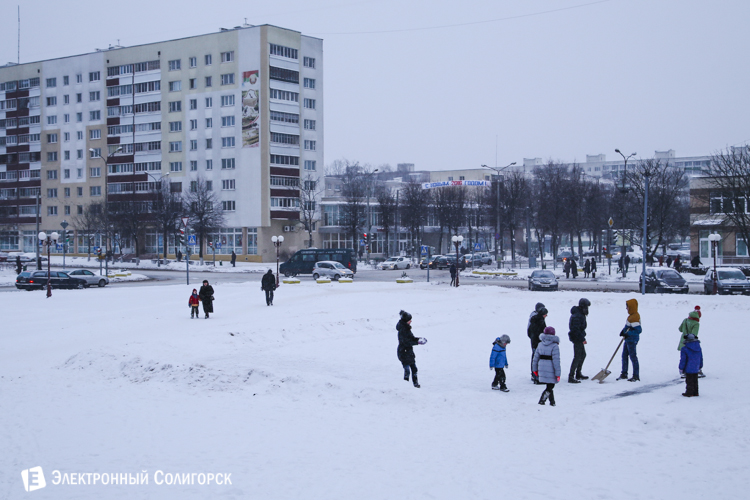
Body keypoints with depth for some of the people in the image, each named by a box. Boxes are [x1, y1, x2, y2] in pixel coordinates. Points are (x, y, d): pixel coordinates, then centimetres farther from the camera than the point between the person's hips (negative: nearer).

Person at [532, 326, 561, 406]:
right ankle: (542, 401, -7)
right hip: (550, 370, -6)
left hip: (542, 368, 6)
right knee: (550, 387, 3)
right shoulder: (554, 346, -13)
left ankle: (552, 401, 26)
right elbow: (556, 361, -16)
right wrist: (558, 373, -12)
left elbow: (536, 357, 9)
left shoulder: (540, 344, 5)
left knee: (550, 386, 19)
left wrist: (535, 369, 19)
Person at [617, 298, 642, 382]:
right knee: (624, 355, 15)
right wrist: (623, 331, 7)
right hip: (628, 339, 11)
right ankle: (624, 374, 24)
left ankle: (636, 376, 3)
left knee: (633, 356, -4)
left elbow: (638, 330, -26)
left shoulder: (634, 317, -21)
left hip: (632, 340, -11)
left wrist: (628, 334, -26)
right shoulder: (631, 315, 11)